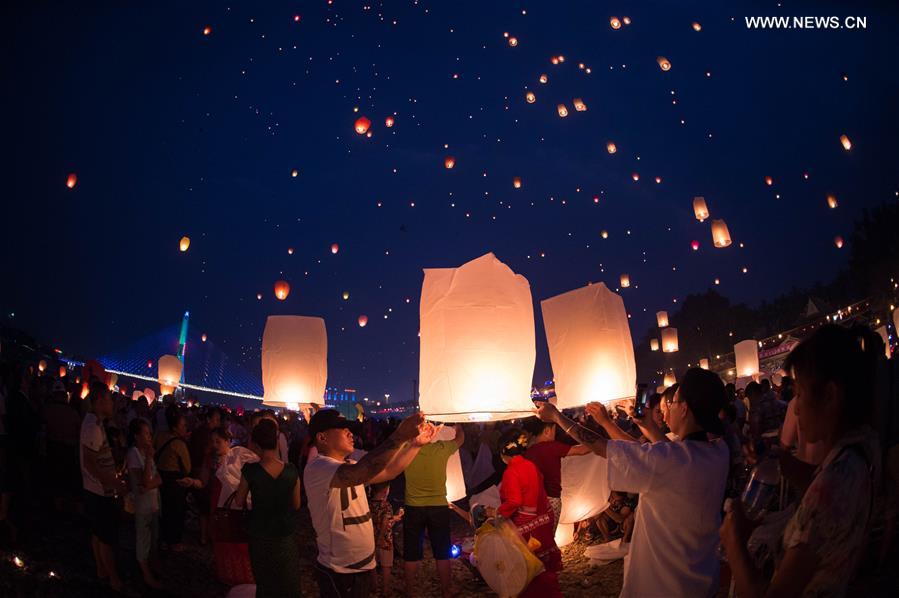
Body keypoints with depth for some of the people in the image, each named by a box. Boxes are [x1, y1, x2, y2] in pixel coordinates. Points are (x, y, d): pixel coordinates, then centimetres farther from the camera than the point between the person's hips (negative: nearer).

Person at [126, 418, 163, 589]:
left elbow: (158, 479, 3)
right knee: (143, 538, 6)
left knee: (153, 536, 18)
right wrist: (149, 458, -27)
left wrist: (150, 484, -19)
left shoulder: (145, 451, 5)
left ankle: (151, 567, 34)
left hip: (153, 501, 7)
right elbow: (144, 482, -26)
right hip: (141, 503, -7)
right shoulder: (133, 454, -18)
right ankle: (147, 576, 19)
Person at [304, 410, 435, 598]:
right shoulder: (317, 467, -22)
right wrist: (400, 436, -43)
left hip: (364, 565, 9)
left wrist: (416, 443, -2)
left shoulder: (349, 466, 11)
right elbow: (359, 473, -40)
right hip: (340, 573, -9)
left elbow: (389, 472, 11)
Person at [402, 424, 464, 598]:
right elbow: (460, 438, 11)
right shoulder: (442, 448, -10)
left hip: (414, 508, 0)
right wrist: (458, 426, 31)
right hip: (439, 507, 0)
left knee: (411, 553, 13)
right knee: (442, 553, 12)